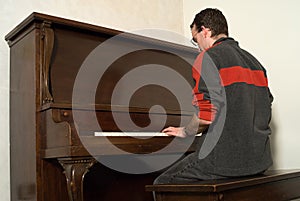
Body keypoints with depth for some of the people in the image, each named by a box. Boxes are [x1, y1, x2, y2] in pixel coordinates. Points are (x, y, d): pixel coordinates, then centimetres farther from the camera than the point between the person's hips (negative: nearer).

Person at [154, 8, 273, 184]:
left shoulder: (209, 57, -9)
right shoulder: (254, 61, 15)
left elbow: (206, 115, -19)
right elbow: (266, 112, 18)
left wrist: (184, 132, 1)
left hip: (226, 158, -8)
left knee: (162, 184, 7)